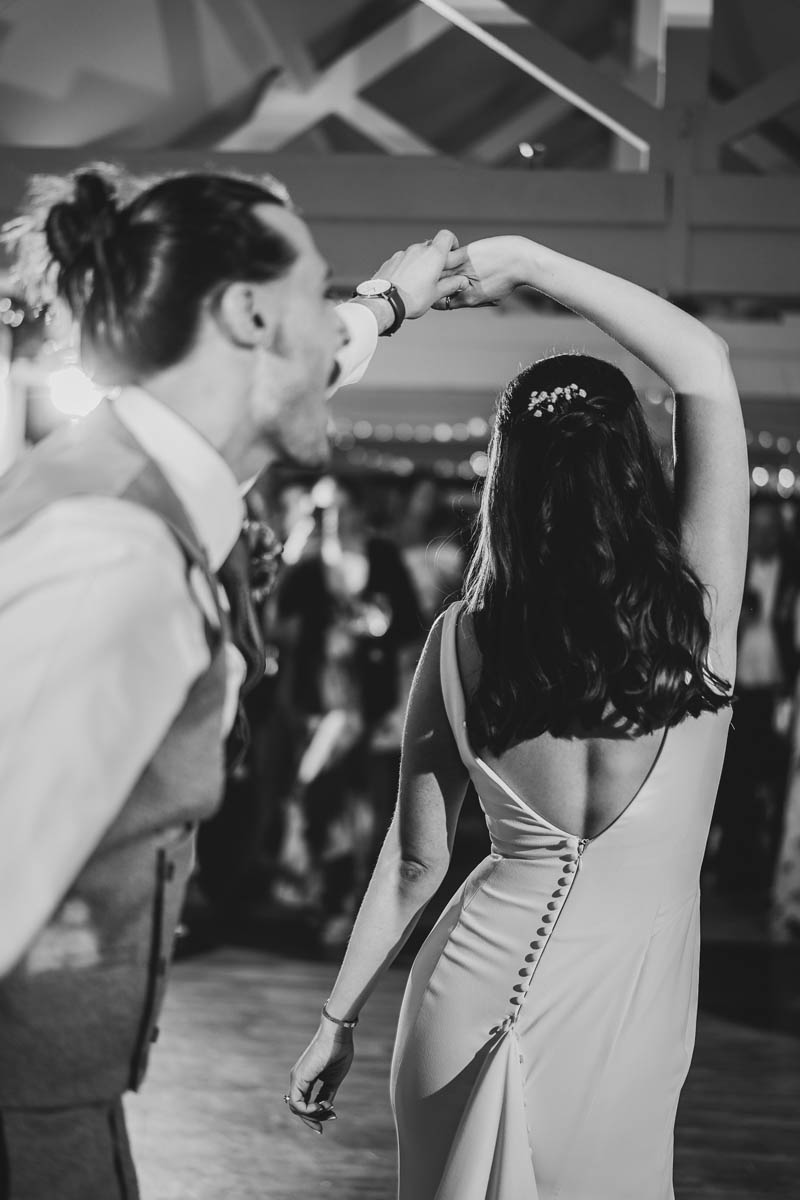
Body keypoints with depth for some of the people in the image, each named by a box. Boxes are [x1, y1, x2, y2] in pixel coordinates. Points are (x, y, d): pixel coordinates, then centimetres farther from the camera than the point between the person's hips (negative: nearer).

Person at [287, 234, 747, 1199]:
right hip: (619, 1013, -2)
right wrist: (532, 265, -5)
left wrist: (338, 1020, 12)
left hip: (476, 983, 2)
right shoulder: (695, 610, -13)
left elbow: (414, 861, 0)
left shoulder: (461, 643, -6)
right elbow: (705, 366, -7)